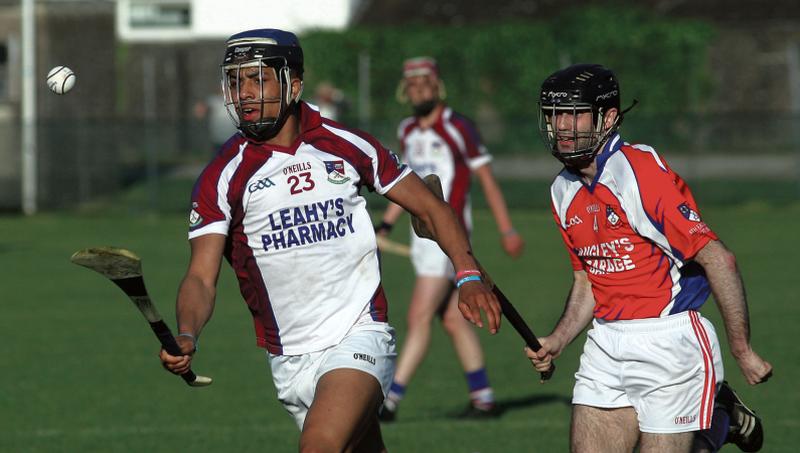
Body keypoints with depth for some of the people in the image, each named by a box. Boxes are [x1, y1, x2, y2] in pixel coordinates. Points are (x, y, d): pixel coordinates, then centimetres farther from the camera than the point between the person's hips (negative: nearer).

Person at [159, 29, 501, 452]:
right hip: (289, 361, 2)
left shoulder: (347, 147, 0)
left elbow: (430, 208, 9)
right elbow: (201, 277, -11)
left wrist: (469, 276, -6)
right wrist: (186, 337, -32)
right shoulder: (223, 177, -4)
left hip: (360, 338, -2)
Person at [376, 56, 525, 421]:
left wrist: (507, 230, -6)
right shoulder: (407, 131, 12)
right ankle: (483, 399, 17)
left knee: (419, 318, -11)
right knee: (453, 320, 10)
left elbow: (486, 178, -6)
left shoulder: (458, 128, -10)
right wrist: (386, 225, 15)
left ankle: (390, 401, -13)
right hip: (422, 235, 8)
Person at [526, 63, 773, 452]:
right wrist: (555, 343, 7)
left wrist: (742, 350, -19)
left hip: (668, 343, -7)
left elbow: (719, 261, -19)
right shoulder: (564, 191, 9)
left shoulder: (643, 174, -17)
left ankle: (720, 421, 24)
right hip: (605, 346, 7)